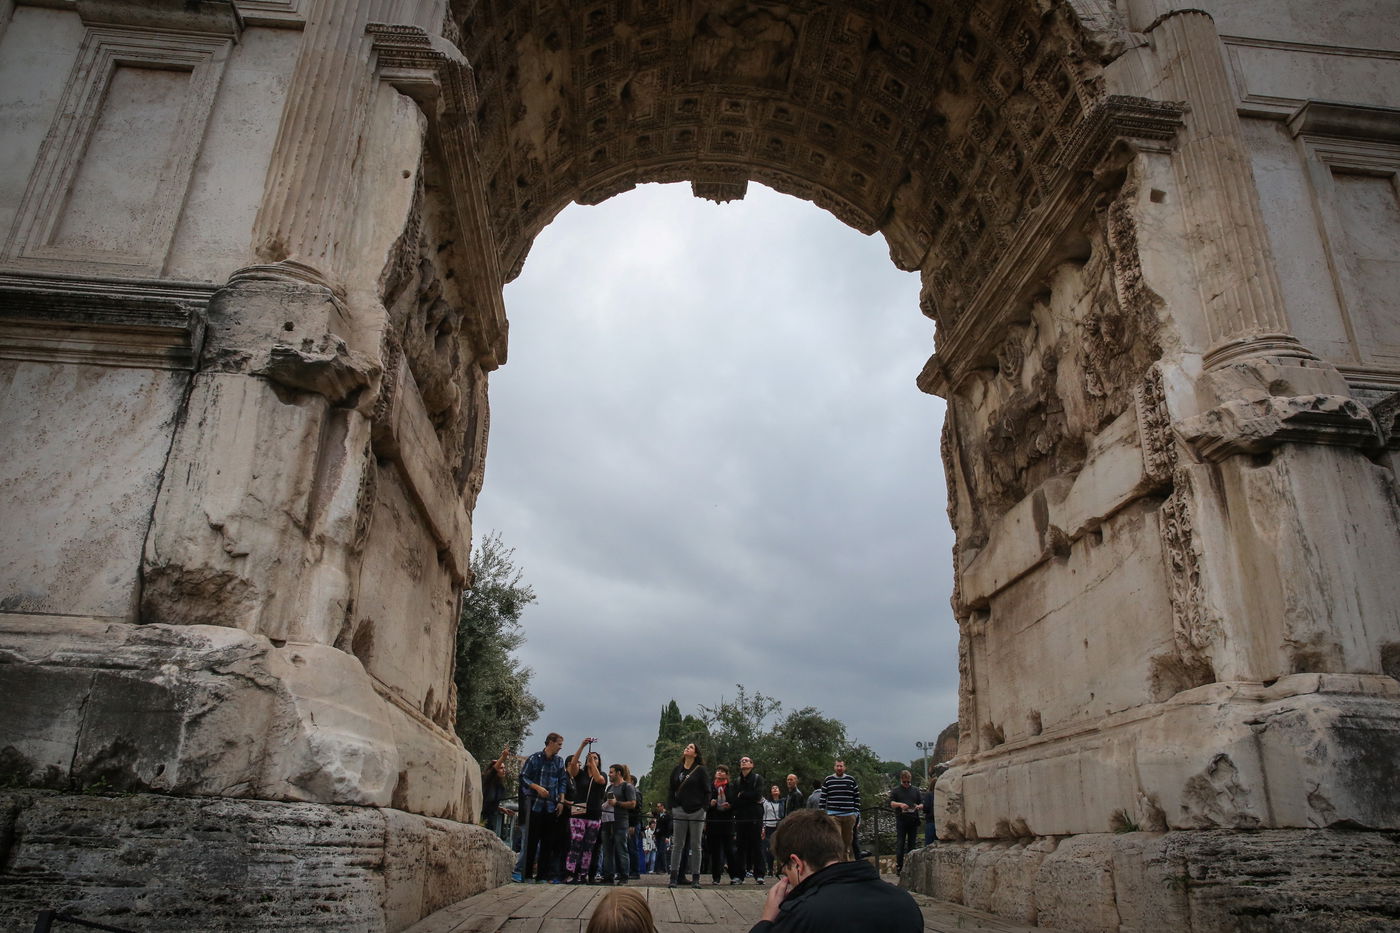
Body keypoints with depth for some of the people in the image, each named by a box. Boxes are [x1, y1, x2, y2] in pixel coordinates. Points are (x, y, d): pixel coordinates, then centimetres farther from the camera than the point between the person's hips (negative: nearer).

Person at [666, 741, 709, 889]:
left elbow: (707, 792, 0)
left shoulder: (701, 770, 0)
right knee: (677, 845, 2)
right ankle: (674, 876, 6)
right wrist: (672, 806, 2)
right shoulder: (676, 770, 10)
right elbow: (670, 789, 11)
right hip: (680, 811, 3)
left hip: (697, 812, -2)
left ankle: (695, 878, 7)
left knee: (695, 846, 2)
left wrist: (702, 807, -8)